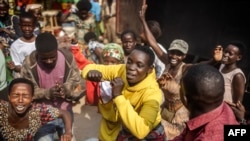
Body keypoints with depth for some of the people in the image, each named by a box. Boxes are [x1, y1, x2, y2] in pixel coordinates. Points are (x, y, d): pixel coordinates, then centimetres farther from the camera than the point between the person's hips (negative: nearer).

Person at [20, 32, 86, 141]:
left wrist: (67, 89, -28)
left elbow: (80, 85, -7)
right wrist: (47, 93, -27)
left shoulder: (68, 58, -13)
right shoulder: (29, 63, -16)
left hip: (65, 113, 2)